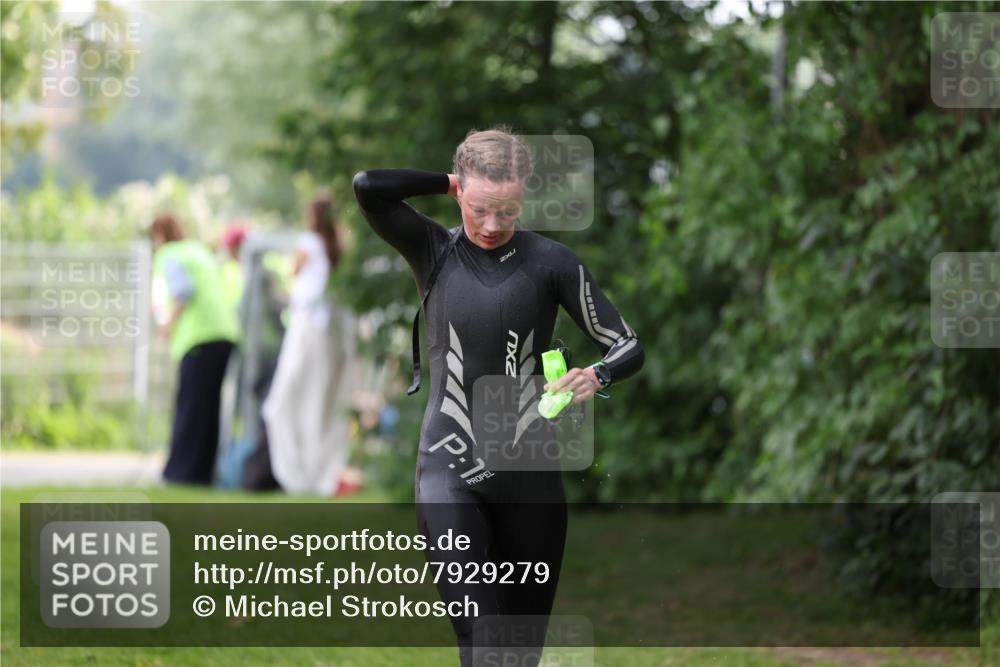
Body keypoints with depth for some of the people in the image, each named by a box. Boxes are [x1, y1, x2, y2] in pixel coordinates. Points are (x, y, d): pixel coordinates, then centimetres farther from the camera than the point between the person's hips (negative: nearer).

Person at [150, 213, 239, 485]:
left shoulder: (168, 256, -1)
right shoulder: (200, 251, 23)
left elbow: (184, 291, -15)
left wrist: (170, 322, -3)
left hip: (199, 338, -7)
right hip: (226, 332, 7)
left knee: (190, 405, -5)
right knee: (211, 406, 10)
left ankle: (183, 469, -6)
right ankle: (206, 467, 10)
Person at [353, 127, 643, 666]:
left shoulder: (551, 262, 1)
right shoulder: (435, 252, 2)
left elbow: (627, 347, 1)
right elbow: (368, 187, -13)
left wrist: (596, 375, -20)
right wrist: (453, 183, -3)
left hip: (530, 475, 1)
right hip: (449, 472, -1)